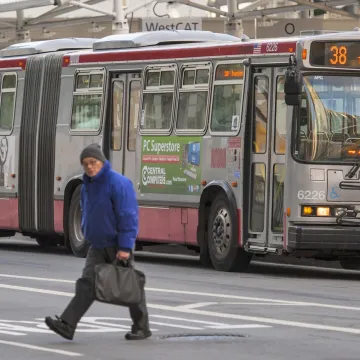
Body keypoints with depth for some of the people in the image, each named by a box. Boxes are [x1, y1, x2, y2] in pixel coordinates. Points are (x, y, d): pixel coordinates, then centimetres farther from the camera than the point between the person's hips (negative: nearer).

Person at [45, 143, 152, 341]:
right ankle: (67, 325, -16)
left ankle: (142, 328, 19)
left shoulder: (118, 183, -17)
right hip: (97, 246, 6)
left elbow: (129, 216, -21)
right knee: (87, 284, -6)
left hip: (119, 245, -6)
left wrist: (125, 247, -23)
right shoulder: (87, 186, 8)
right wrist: (88, 234, 20)